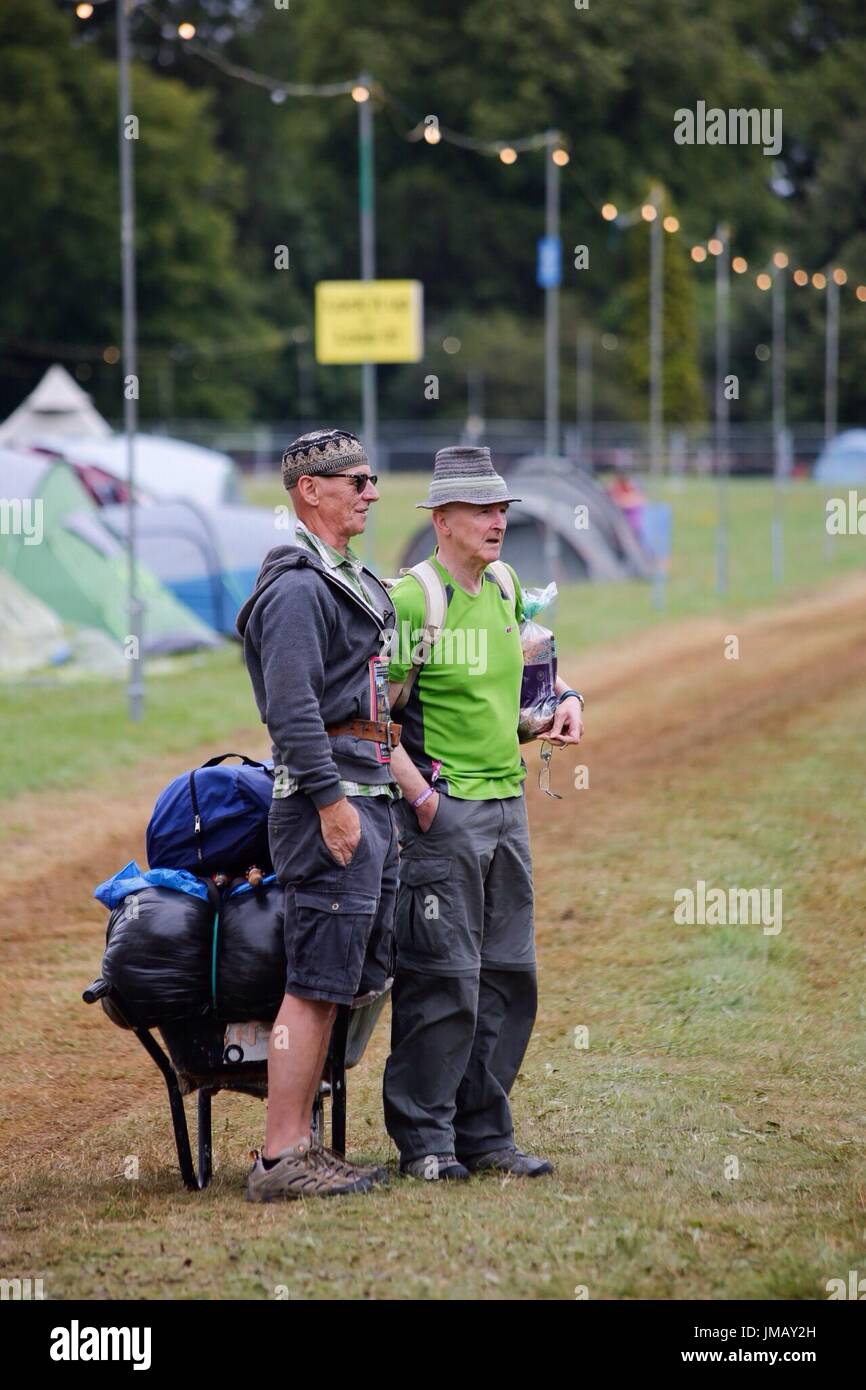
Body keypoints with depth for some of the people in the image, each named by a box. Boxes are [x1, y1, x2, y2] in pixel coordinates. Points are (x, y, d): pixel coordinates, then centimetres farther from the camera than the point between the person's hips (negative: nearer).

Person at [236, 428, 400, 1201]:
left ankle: (300, 1145, 14)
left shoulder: (354, 581, 21)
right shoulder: (298, 588, -12)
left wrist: (402, 784, 22)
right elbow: (293, 708, -20)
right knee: (317, 983, -10)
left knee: (348, 981, 10)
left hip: (368, 795, 10)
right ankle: (282, 1160, -10)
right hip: (329, 795, -10)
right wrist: (332, 801, -22)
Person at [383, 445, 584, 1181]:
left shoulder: (506, 589, 12)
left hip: (508, 803, 8)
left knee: (508, 977, 9)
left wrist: (565, 697, 13)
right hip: (444, 811, -8)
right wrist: (420, 794, -18)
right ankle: (424, 1139, 2)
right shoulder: (411, 600, -13)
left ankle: (484, 1133, 17)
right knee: (443, 979, -7)